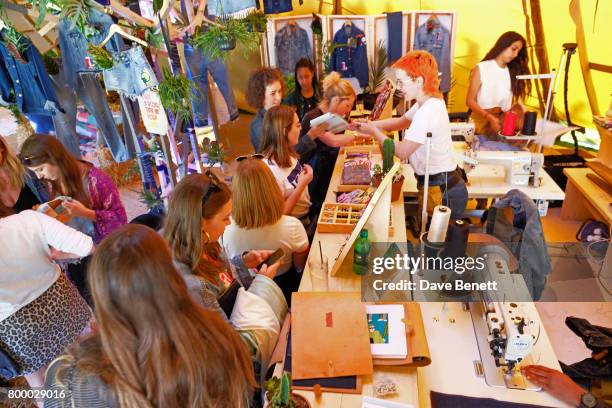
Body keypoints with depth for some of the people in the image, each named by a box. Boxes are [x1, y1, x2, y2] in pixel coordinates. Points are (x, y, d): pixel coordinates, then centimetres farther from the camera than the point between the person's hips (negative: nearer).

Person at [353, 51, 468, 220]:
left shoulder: (428, 112, -25)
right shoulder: (428, 103, 7)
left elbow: (402, 152, -21)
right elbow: (401, 121, 21)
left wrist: (373, 131, -9)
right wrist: (371, 124, 7)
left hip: (442, 192, -10)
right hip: (443, 185, 10)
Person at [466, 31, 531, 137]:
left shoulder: (513, 72, 17)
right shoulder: (481, 68, 1)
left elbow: (514, 103, 11)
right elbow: (470, 101, -5)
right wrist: (490, 117, -19)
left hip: (505, 117, 5)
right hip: (483, 118, -5)